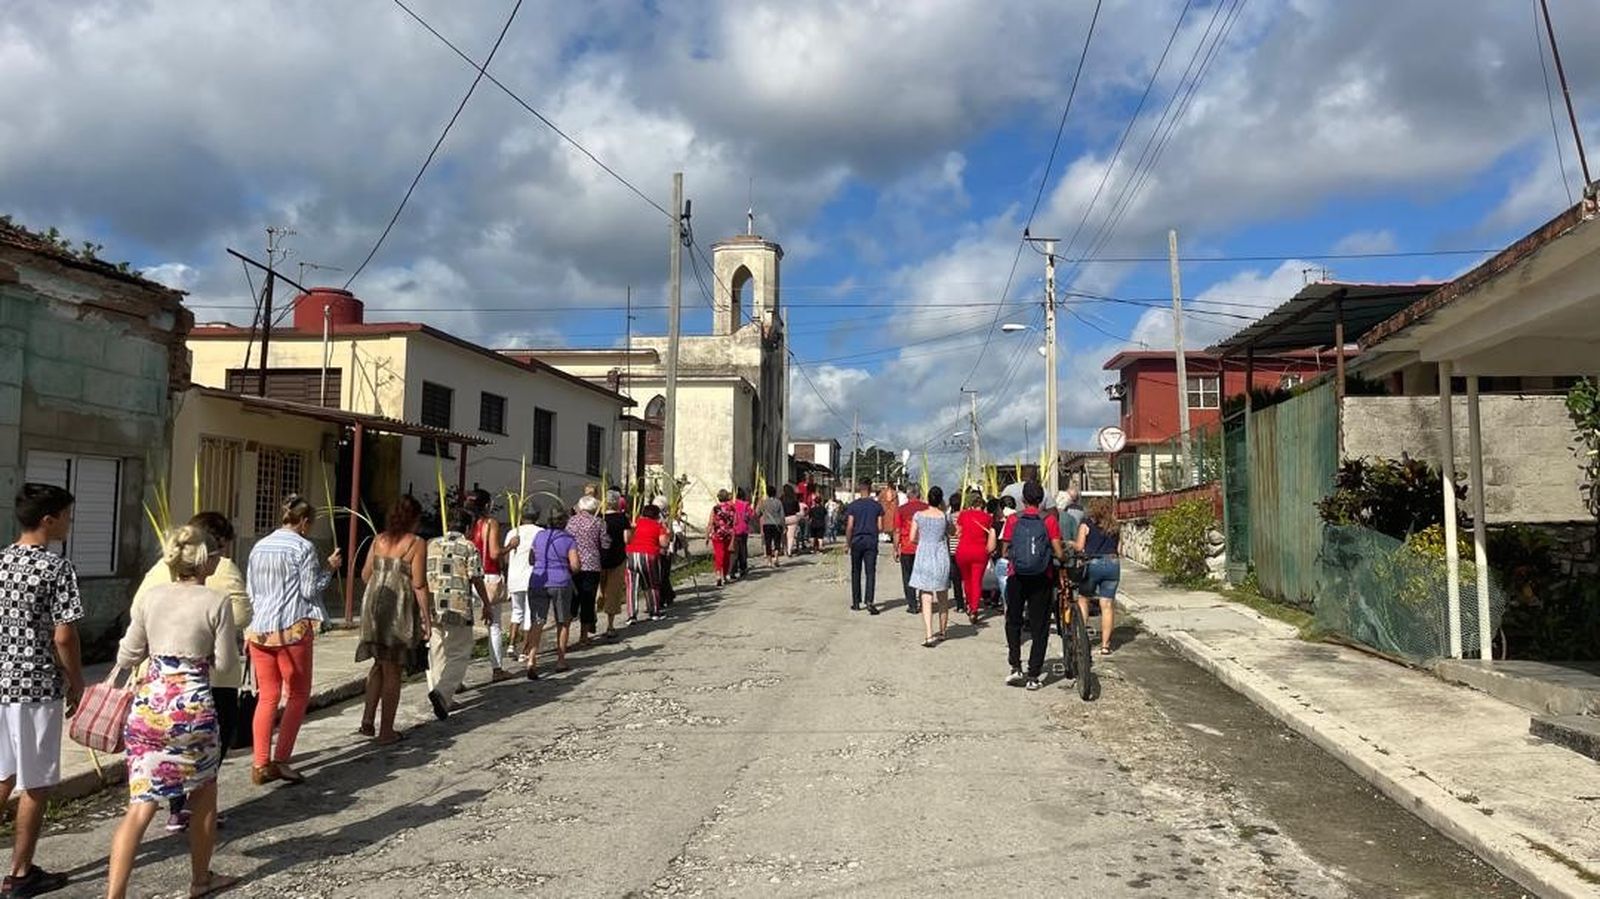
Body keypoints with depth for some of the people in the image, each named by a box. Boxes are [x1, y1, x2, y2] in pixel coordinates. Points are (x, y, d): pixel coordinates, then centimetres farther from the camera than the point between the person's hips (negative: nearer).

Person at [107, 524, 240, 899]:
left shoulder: (153, 596, 2)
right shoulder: (217, 602, -10)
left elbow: (130, 651, 9)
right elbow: (226, 662, -3)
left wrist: (116, 677, 31)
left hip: (147, 705, 3)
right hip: (192, 706, -3)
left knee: (140, 806, 6)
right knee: (203, 796, 19)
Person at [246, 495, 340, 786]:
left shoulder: (259, 547, 12)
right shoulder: (303, 547, -7)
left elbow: (251, 592, 15)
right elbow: (310, 590, -8)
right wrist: (329, 568, 5)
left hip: (259, 628, 6)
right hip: (292, 629, -6)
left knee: (267, 697, 12)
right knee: (298, 695, 6)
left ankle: (261, 764, 10)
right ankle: (281, 760, 0)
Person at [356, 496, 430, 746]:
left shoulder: (379, 540, 8)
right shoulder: (416, 543, -9)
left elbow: (365, 574, 11)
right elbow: (419, 584, -11)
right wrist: (426, 615, -4)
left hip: (373, 604, 6)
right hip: (399, 609, -6)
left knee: (380, 665, 21)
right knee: (393, 670, 4)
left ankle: (367, 720, 15)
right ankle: (386, 731, 10)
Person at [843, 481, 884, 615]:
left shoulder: (853, 506, -3)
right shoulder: (877, 506, 1)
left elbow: (849, 527, -7)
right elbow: (880, 527, 0)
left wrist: (848, 542, 3)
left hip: (857, 541, 0)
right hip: (871, 541, 0)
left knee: (856, 572, 11)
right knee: (870, 572, 0)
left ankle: (856, 602, 15)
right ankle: (869, 601, -14)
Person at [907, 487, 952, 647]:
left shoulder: (918, 515, -3)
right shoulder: (944, 516, -3)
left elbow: (912, 538, -1)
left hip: (923, 556, -1)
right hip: (941, 555, 1)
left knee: (926, 598, -3)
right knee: (943, 597, 17)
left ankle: (929, 634, -15)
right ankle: (943, 631, 29)